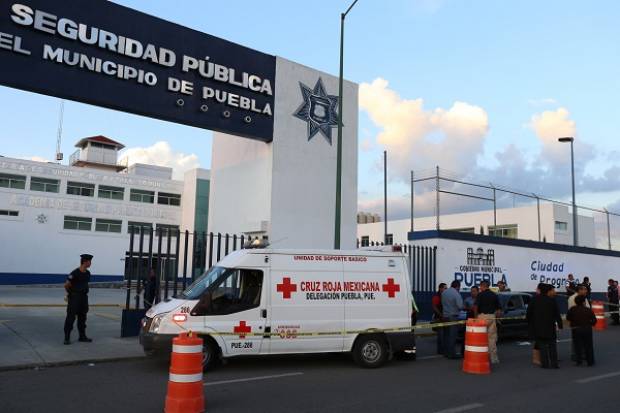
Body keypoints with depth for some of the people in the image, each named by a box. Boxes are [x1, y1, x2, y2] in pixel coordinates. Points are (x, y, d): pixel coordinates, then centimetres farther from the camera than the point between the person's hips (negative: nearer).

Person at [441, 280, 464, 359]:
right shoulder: (456, 294, -17)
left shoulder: (444, 292, 6)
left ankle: (446, 352, 19)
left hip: (445, 316, 7)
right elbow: (460, 306, -18)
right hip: (453, 317, -7)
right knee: (452, 336, -3)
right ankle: (451, 353, 0)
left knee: (446, 335, 13)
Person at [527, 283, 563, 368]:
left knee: (542, 345, 6)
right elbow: (557, 314, -6)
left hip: (537, 327, 2)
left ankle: (545, 364, 4)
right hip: (549, 327, -2)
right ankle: (554, 364, 7)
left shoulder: (535, 299, 0)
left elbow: (529, 312, 2)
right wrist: (559, 324, 2)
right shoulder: (552, 301, -8)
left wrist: (529, 323, 11)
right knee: (552, 345, 9)